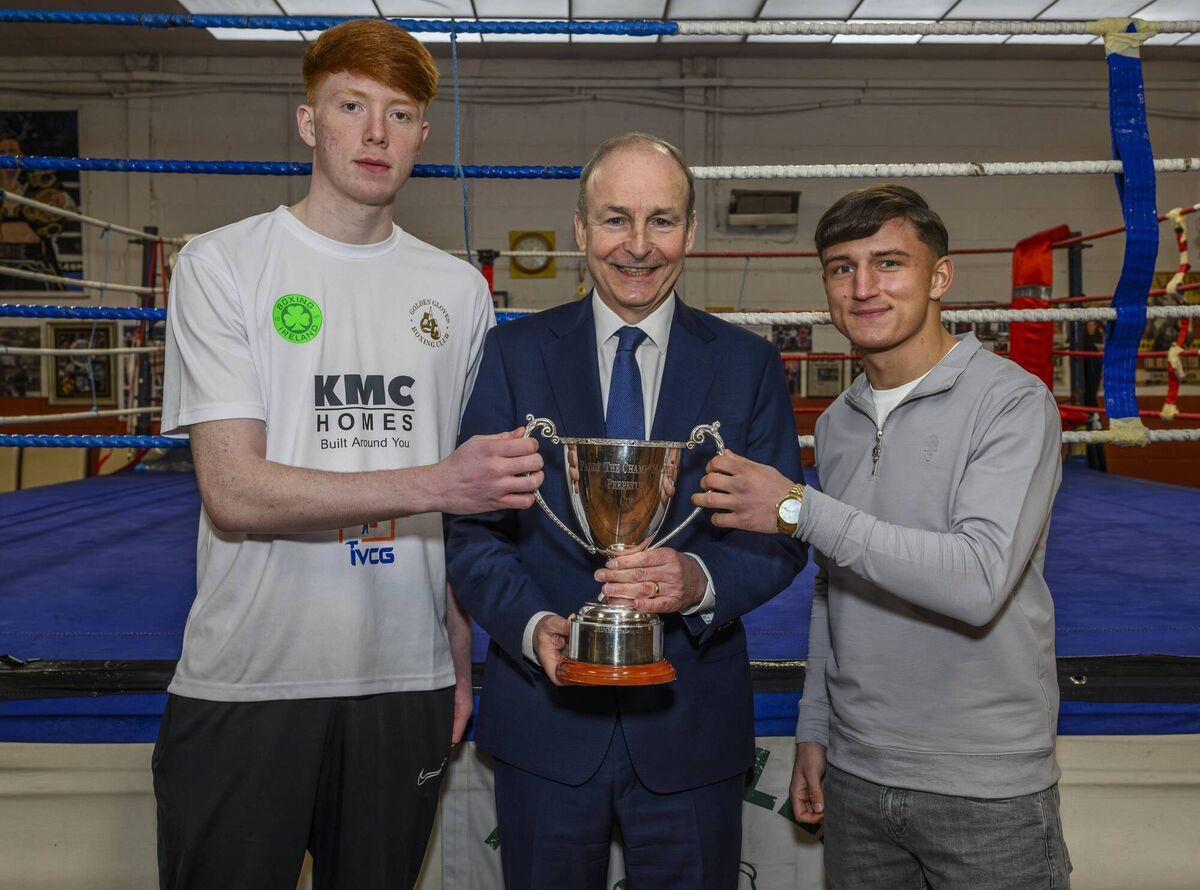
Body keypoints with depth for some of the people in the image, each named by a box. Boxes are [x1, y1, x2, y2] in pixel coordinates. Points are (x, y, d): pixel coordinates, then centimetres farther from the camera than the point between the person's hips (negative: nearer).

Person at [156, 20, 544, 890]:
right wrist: (436, 483, -23)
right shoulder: (223, 265, -5)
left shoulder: (459, 290, 7)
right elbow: (235, 495, -14)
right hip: (247, 686, -3)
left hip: (406, 685, 3)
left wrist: (462, 654, 3)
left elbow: (471, 498, 10)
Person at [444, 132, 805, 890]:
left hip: (692, 721, 1)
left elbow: (780, 537, -2)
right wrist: (533, 625, -20)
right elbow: (473, 528, -2)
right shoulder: (513, 354, 0)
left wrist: (700, 580, -23)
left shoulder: (749, 365, 0)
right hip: (544, 715, 0)